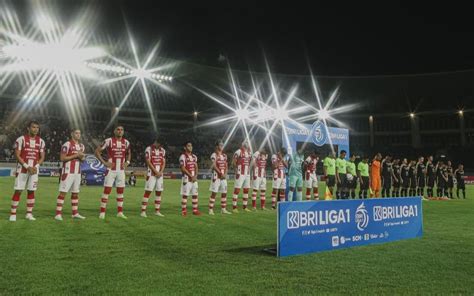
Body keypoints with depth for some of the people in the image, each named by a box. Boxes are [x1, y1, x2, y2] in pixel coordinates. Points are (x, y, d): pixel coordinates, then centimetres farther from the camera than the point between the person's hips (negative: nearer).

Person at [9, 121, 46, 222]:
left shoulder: (41, 141, 6)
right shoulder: (21, 139, -6)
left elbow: (42, 157, 8)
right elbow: (17, 155, -8)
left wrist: (36, 166, -8)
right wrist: (27, 166, -16)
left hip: (34, 170, 4)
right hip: (22, 169, -3)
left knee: (31, 191, 6)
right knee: (18, 191, -4)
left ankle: (29, 213, 14)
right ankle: (13, 214, 5)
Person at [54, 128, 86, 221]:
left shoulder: (81, 146, 13)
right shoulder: (67, 144, -10)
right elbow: (62, 158, -14)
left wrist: (81, 157, -3)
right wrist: (76, 155, -17)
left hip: (77, 172, 7)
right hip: (68, 172, -7)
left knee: (75, 193, 11)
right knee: (63, 192, -5)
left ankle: (75, 213, 17)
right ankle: (58, 214, -2)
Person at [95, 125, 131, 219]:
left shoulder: (126, 142, 6)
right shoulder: (108, 141, -8)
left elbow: (129, 153, 23)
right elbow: (97, 151, -4)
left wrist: (127, 162, 7)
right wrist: (104, 162, -10)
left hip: (121, 170, 4)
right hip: (111, 170, -4)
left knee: (120, 191, 8)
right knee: (107, 191, -4)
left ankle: (120, 212, 16)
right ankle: (102, 212, 4)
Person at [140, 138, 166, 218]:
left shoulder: (163, 150, 11)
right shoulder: (149, 149, -6)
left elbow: (163, 163, 10)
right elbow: (148, 162, -11)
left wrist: (161, 172, -5)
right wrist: (156, 172, -14)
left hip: (160, 174, 6)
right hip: (151, 174, -5)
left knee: (159, 192, 6)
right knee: (148, 192, -8)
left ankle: (157, 211, 14)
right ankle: (143, 211, -3)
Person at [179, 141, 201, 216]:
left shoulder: (194, 156, 14)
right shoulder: (183, 156, -8)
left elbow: (196, 167, 12)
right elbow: (183, 168, -14)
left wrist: (195, 176, -4)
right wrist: (191, 176, -15)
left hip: (194, 178, 7)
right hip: (187, 178, -7)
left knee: (195, 194, 7)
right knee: (185, 194, -3)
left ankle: (195, 210, 14)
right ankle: (184, 210, 3)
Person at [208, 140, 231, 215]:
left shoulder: (224, 155, 14)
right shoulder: (214, 155, -7)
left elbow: (226, 166, 13)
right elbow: (214, 166, -15)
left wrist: (225, 174, -3)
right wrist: (221, 173, -17)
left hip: (223, 177, 7)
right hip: (216, 176, -7)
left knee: (224, 193, 8)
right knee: (214, 193, -5)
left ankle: (223, 209, 17)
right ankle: (211, 209, 0)